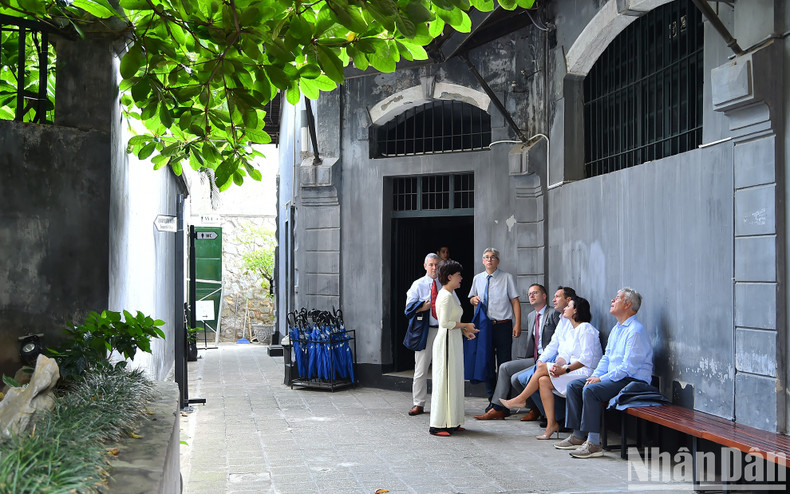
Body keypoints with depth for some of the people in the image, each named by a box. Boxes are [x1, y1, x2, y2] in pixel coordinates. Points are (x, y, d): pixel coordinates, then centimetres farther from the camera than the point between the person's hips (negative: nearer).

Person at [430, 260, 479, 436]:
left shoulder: (452, 294, 15)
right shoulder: (445, 296, -16)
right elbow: (445, 323, -21)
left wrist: (464, 331, 10)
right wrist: (465, 325, -11)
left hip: (454, 340, 10)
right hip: (446, 340, -10)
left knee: (454, 380, 12)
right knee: (444, 380, -7)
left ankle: (452, 422, 19)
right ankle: (438, 425, -2)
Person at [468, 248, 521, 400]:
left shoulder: (507, 278, 0)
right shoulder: (477, 279, 12)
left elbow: (515, 302, -2)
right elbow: (471, 298, 24)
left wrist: (517, 325, -11)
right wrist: (473, 299, -1)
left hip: (503, 326, -4)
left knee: (504, 364, -3)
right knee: (488, 363, 8)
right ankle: (492, 400, 18)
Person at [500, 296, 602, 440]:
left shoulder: (585, 328, -11)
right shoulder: (572, 330, 20)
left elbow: (587, 358, -20)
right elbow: (565, 353, 14)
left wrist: (564, 370, -24)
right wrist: (557, 365, -9)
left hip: (585, 373, -9)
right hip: (574, 371, 9)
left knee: (542, 368, -14)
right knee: (544, 381, -13)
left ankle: (520, 400, 1)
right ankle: (551, 424, -13)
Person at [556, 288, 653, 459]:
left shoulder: (636, 330, -15)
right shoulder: (616, 329, 18)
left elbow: (629, 367, -21)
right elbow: (606, 358, 21)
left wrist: (601, 379, -19)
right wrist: (595, 376, 3)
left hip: (634, 380, -10)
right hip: (614, 378, 10)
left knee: (590, 390, -29)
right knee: (574, 385, 2)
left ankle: (594, 444, -26)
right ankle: (578, 436, 3)